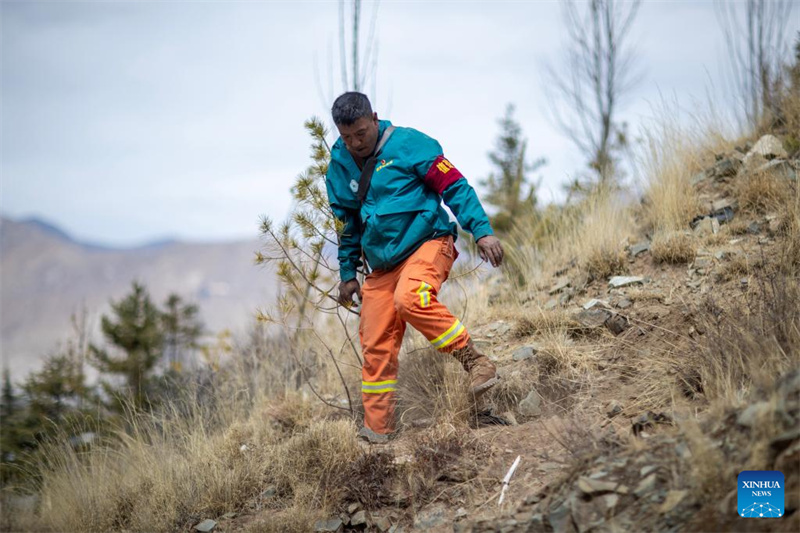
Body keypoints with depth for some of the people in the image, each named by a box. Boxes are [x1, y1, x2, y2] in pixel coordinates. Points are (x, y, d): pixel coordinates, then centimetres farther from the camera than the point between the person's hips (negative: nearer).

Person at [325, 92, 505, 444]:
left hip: (427, 242, -5)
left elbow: (454, 186, -10)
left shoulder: (407, 144, -9)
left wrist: (481, 230, -19)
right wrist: (348, 273, 22)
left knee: (410, 298, -35)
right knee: (376, 346, -1)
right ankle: (376, 431, 8)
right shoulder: (339, 167, 8)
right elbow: (348, 224, 21)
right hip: (382, 263, 6)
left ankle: (474, 361, -22)